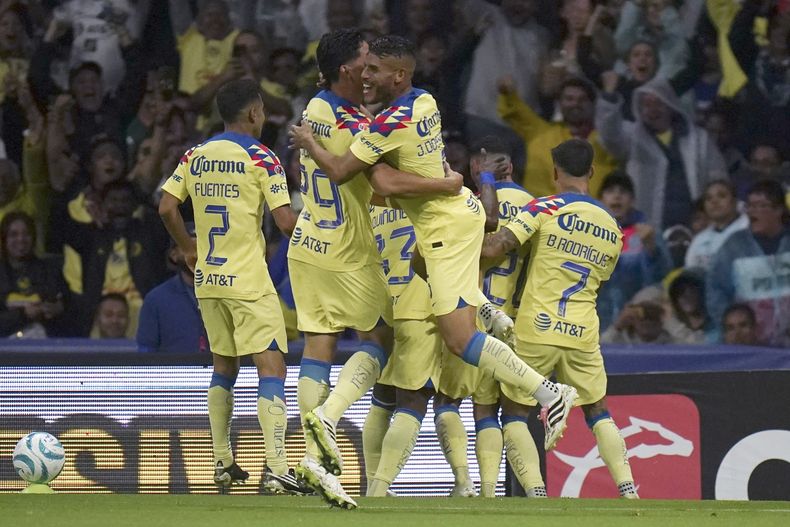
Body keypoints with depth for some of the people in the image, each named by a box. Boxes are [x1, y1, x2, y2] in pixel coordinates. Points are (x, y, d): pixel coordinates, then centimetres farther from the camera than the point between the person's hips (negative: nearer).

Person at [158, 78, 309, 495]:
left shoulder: (195, 157, 7)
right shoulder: (261, 159, -8)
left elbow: (167, 208, 6)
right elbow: (285, 221, -14)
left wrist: (189, 249, 20)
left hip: (207, 279, 6)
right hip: (248, 281, -6)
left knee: (223, 367, 19)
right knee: (271, 368, -8)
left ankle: (222, 463, 23)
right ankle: (276, 468, -19)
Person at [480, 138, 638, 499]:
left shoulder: (546, 209, -6)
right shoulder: (612, 229, 10)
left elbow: (494, 248, -14)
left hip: (536, 331, -4)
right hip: (583, 334, 4)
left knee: (514, 411, 8)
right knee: (597, 411, 18)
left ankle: (535, 492, -6)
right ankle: (628, 490, 7)